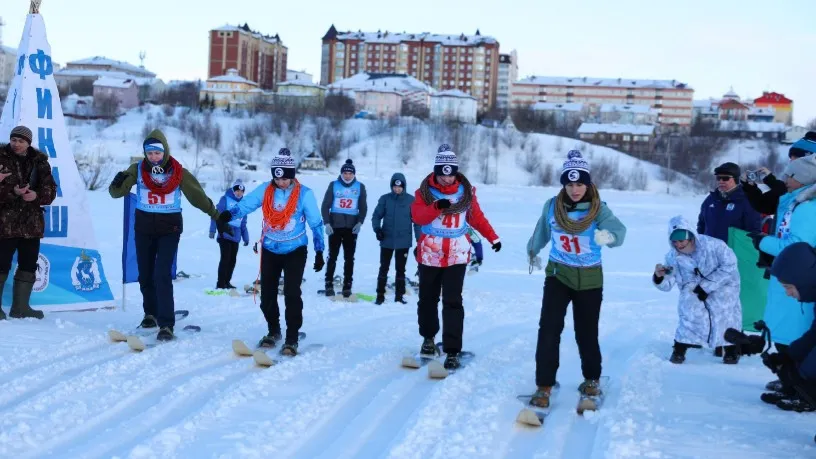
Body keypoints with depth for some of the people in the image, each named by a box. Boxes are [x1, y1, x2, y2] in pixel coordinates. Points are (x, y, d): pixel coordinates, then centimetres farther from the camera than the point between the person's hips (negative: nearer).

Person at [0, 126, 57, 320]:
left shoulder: (39, 161, 8)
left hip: (32, 223, 5)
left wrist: (37, 195, -14)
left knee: (29, 265, 10)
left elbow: (50, 189, 5)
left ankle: (20, 306, 21)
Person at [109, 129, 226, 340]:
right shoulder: (137, 170, -6)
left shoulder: (178, 172, -8)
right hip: (144, 228, 3)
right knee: (145, 274, 13)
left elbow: (199, 196, -2)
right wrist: (117, 183, -33)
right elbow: (116, 193, -9)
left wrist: (218, 218, 0)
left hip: (169, 228, -3)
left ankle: (166, 324, -14)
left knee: (162, 275, -14)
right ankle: (151, 313, 34)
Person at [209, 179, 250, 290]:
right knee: (225, 258, -11)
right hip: (225, 234, -6)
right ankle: (220, 284, -7)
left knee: (232, 260, 9)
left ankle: (227, 282, 19)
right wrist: (212, 230, -15)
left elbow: (243, 223, 18)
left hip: (236, 236, 6)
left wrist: (246, 237, 16)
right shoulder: (225, 199, -3)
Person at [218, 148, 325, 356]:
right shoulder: (265, 190, -6)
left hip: (295, 251, -3)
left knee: (292, 294, -12)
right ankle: (273, 331, 31)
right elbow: (245, 204, -16)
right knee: (267, 294, 9)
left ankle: (292, 339, -1)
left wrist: (319, 251, -7)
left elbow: (316, 223, -5)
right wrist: (229, 214, -38)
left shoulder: (304, 193, -12)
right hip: (270, 250, 3)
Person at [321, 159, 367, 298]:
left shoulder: (360, 187, 3)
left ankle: (347, 286, 8)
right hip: (335, 227, -1)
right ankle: (329, 284, 9)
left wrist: (360, 223, -5)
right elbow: (325, 206, 2)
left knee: (349, 258, 3)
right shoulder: (334, 185, 0)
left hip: (351, 228, 1)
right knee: (332, 256, 2)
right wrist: (327, 223, -8)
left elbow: (363, 208, 8)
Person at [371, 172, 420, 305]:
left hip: (403, 241, 0)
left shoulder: (411, 200, -2)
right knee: (384, 268, 7)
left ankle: (399, 296, 17)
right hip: (387, 240, 1)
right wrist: (377, 228, -15)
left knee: (400, 270, 8)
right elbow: (376, 216, 4)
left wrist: (419, 240, -3)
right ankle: (380, 295, 14)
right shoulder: (385, 199, -1)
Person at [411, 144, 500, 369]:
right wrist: (436, 207, -30)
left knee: (452, 302, -8)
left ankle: (452, 351, -7)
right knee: (427, 299, 14)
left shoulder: (466, 191, 2)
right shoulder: (425, 191, -2)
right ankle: (428, 337, 37)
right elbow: (417, 216, -15)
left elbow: (477, 217, 11)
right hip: (429, 254, 1)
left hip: (457, 255, -1)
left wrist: (493, 238, 9)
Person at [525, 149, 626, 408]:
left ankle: (592, 379, 33)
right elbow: (542, 232, 14)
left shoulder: (598, 208, -14)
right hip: (557, 274, 1)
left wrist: (609, 235, -57)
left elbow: (618, 229, -33)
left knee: (587, 333, 7)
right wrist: (533, 251, 33)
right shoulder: (552, 206, -6)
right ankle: (544, 386, -2)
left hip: (589, 279, -1)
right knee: (549, 329, -12)